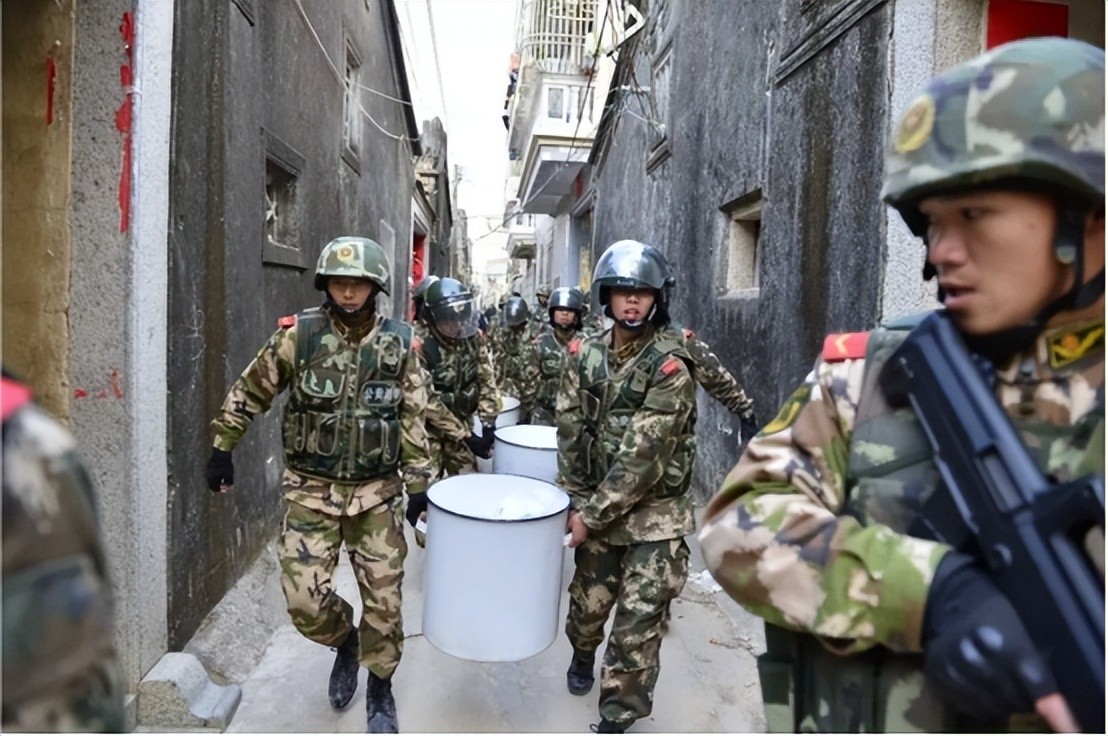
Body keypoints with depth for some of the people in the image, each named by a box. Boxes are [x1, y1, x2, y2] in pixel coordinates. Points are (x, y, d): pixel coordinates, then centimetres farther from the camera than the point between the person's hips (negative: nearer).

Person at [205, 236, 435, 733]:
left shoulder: (399, 345, -4)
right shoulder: (298, 336, -6)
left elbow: (414, 419, 0)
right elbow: (250, 391, 5)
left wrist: (418, 484, -1)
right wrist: (222, 448, 7)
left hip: (377, 493, 0)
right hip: (312, 489, 0)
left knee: (383, 599, 6)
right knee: (304, 598, -4)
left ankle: (380, 687, 32)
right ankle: (344, 640, 31)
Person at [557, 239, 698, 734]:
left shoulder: (670, 365, -18)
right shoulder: (586, 354, -1)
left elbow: (644, 456, -20)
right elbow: (571, 432, 1)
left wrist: (590, 515, -17)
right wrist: (578, 502, -6)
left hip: (656, 514, -4)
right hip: (599, 507, 4)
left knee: (638, 620, 0)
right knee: (588, 601, 17)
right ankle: (583, 655, 49)